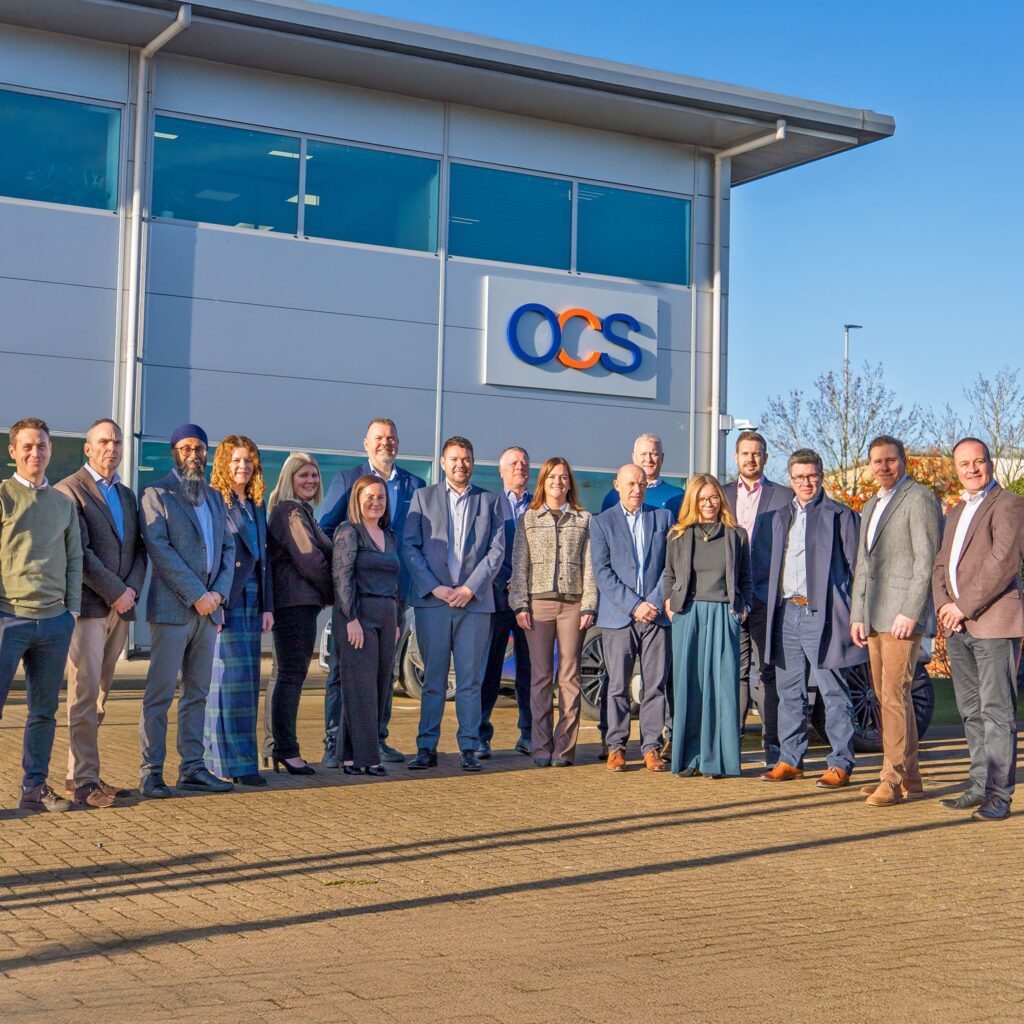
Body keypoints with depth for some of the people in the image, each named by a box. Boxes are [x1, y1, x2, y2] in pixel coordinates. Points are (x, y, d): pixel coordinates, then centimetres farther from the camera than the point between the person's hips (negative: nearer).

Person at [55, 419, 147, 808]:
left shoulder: (127, 495, 19)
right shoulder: (70, 490, -4)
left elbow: (139, 549, 15)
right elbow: (79, 552, -12)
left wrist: (132, 588, -3)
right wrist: (116, 593, -13)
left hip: (119, 607, 7)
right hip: (87, 606, -7)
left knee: (99, 696, 8)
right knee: (85, 695, -6)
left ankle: (77, 774, 14)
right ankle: (84, 781, -2)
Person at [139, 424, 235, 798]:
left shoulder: (214, 497, 18)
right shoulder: (157, 494, -2)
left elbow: (228, 547, 14)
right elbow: (159, 549, -12)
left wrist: (219, 591, -3)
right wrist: (196, 594, -15)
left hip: (208, 609, 6)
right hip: (172, 608, -6)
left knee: (197, 694, 9)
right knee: (160, 694, -4)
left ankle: (193, 768, 13)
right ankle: (151, 773, 0)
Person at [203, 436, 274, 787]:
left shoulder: (257, 505, 16)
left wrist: (267, 606, 14)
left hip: (251, 603, 8)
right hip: (224, 601, -8)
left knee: (247, 682, 8)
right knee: (230, 679, -7)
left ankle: (240, 759, 15)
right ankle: (231, 762, -2)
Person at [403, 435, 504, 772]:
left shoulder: (489, 501, 12)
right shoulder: (423, 497, 9)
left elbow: (497, 550, 4)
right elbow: (409, 546, 2)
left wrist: (470, 588, -7)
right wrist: (434, 587, -8)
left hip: (474, 601, 1)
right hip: (432, 600, 0)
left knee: (470, 679, 2)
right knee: (433, 678, 2)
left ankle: (469, 748, 6)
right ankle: (426, 749, 6)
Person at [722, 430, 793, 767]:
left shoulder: (784, 496, 6)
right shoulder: (722, 495, 14)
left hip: (768, 598, -2)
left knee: (769, 672, 0)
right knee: (735, 671, 3)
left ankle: (772, 744, 5)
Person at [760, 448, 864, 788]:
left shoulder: (840, 515, 0)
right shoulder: (781, 517, 18)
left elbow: (855, 567, -2)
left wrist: (854, 614, -8)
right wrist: (773, 609, 14)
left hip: (821, 614, -6)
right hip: (786, 613, 6)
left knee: (833, 692, -4)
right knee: (789, 691, 11)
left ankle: (840, 764, 1)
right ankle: (790, 760, 19)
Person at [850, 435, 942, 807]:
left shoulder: (920, 499, -6)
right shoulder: (872, 506, 22)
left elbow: (927, 560, -13)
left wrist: (909, 612, -18)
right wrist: (857, 615, 16)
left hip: (903, 616, -9)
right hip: (875, 618, 9)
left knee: (894, 695, -11)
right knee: (888, 696, 9)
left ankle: (894, 778, -8)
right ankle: (908, 777, 16)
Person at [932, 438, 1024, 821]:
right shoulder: (957, 511, 22)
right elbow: (941, 564, 20)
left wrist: (965, 606, -15)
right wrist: (943, 605, 1)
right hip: (958, 628, 8)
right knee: (972, 712, 11)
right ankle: (980, 786, 17)